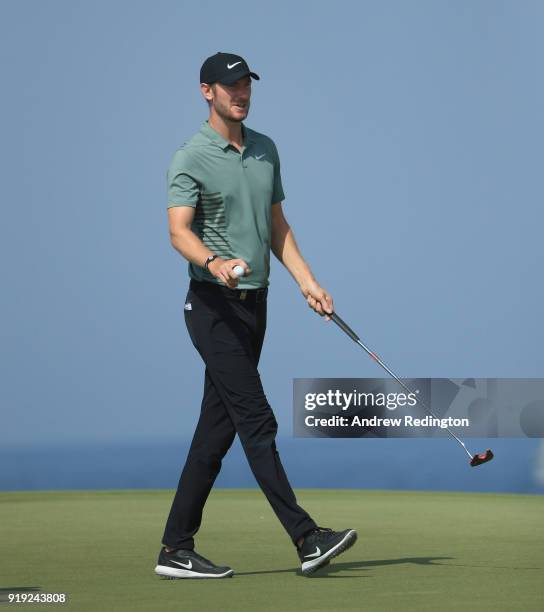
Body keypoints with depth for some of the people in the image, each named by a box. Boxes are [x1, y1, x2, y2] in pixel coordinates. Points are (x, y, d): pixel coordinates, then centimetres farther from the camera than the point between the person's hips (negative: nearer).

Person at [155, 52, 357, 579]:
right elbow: (179, 231, -18)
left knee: (217, 430, 7)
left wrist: (307, 282, 10)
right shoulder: (191, 158, -7)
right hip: (214, 304, -7)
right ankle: (307, 539, -14)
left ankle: (176, 550, 11)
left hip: (254, 303, 7)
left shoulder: (266, 150, 15)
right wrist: (214, 264, -38)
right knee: (257, 421, -11)